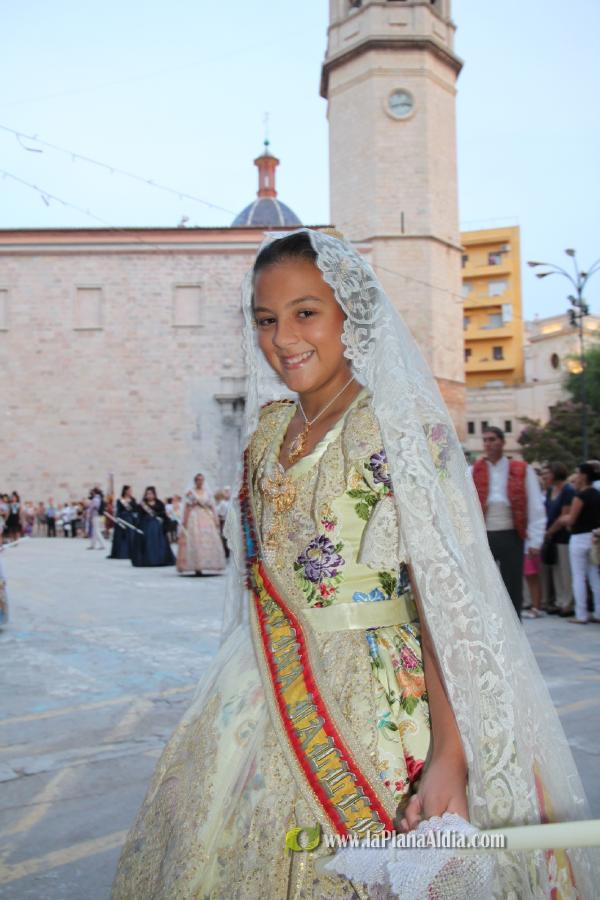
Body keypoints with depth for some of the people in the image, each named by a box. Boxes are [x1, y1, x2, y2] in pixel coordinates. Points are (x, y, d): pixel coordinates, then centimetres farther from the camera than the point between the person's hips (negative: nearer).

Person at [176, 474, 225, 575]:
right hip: (194, 518, -4)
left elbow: (212, 507, 10)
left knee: (209, 540, -2)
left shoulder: (208, 493, 13)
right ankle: (197, 567, -9)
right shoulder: (190, 492, 3)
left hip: (207, 518, 4)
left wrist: (216, 519, 2)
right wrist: (185, 521, -11)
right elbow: (187, 507, -3)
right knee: (195, 541, -9)